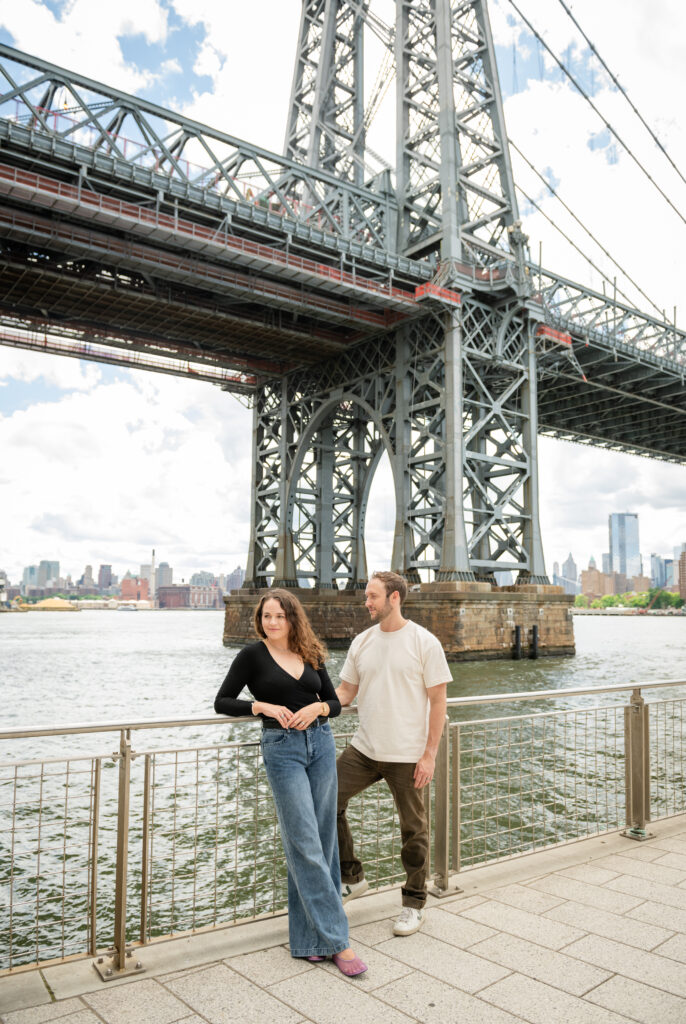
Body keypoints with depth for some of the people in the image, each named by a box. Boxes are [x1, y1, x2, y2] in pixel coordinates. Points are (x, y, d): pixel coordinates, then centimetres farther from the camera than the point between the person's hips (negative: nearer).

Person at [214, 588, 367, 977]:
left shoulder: (311, 655, 10)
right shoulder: (252, 656, -1)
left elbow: (335, 702, 14)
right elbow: (222, 702, 1)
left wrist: (318, 707, -8)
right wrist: (264, 706, -12)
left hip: (321, 743, 5)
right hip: (282, 748, -5)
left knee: (324, 841, 7)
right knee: (306, 845, -5)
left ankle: (310, 935, 21)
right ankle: (336, 939, 2)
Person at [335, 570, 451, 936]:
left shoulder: (424, 642, -10)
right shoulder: (362, 642, 4)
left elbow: (438, 700, -9)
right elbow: (346, 691, 10)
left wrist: (429, 754, -12)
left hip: (406, 755, -5)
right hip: (363, 749, 5)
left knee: (413, 830, 7)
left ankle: (414, 904, 27)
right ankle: (352, 877, 23)